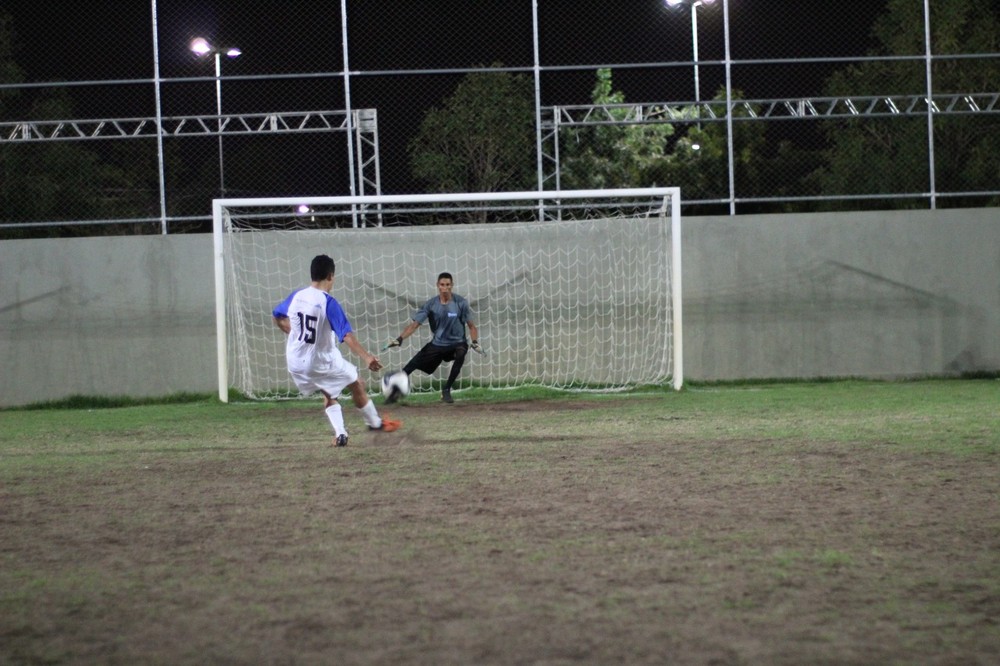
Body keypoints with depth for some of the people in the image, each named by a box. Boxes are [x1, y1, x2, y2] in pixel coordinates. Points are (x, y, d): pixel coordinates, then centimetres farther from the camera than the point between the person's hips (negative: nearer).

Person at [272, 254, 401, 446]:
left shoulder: (296, 296, -4)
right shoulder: (328, 303, -21)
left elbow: (278, 318, 14)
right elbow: (347, 336, -30)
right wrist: (366, 357, -34)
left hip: (297, 363, 6)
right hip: (323, 362, -6)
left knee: (329, 394, 28)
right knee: (357, 384, 18)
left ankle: (340, 433, 12)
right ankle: (375, 423, 34)